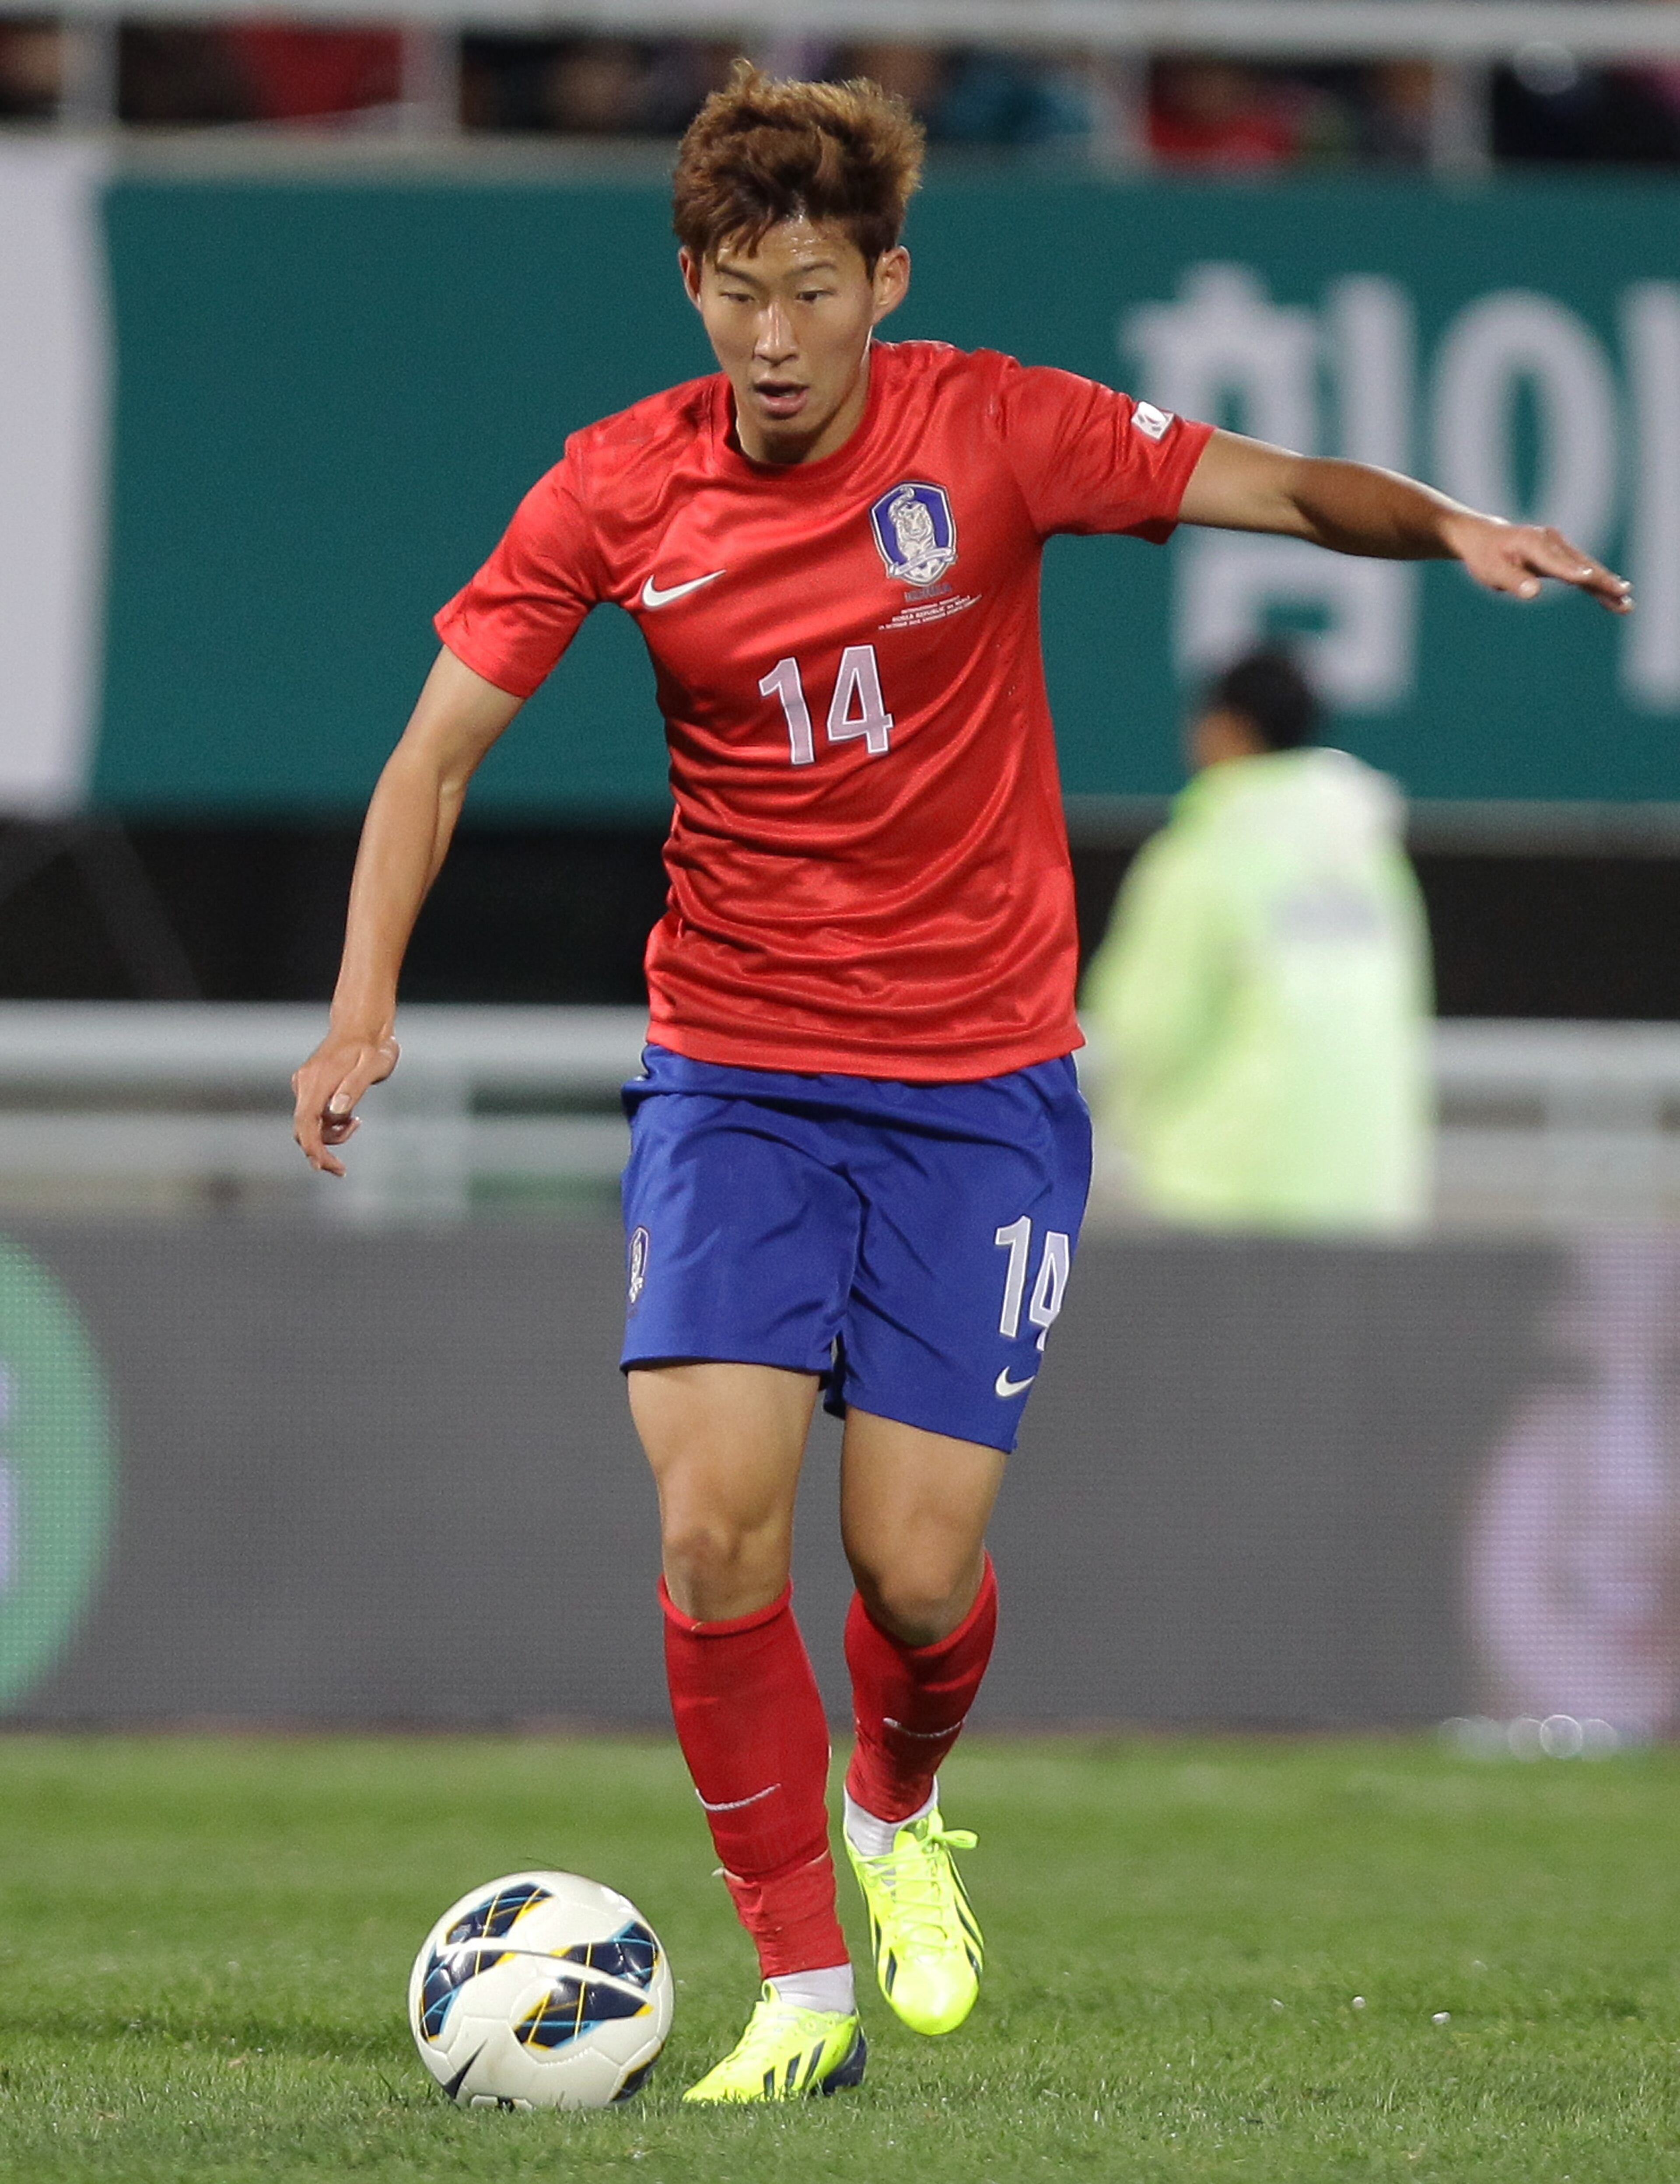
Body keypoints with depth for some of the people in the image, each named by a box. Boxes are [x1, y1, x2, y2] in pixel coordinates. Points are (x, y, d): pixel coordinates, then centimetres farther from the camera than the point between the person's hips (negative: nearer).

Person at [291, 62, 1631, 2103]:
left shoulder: (995, 431, -8)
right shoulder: (621, 489, -4)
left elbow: (1282, 488, -2)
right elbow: (440, 742, 0)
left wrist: (1452, 528, -22)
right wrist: (364, 1004, -12)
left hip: (979, 1078, -1)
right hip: (732, 1073, 1)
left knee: (916, 1568, -5)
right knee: (717, 1522, -16)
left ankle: (898, 1816, 31)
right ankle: (802, 1988, -2)